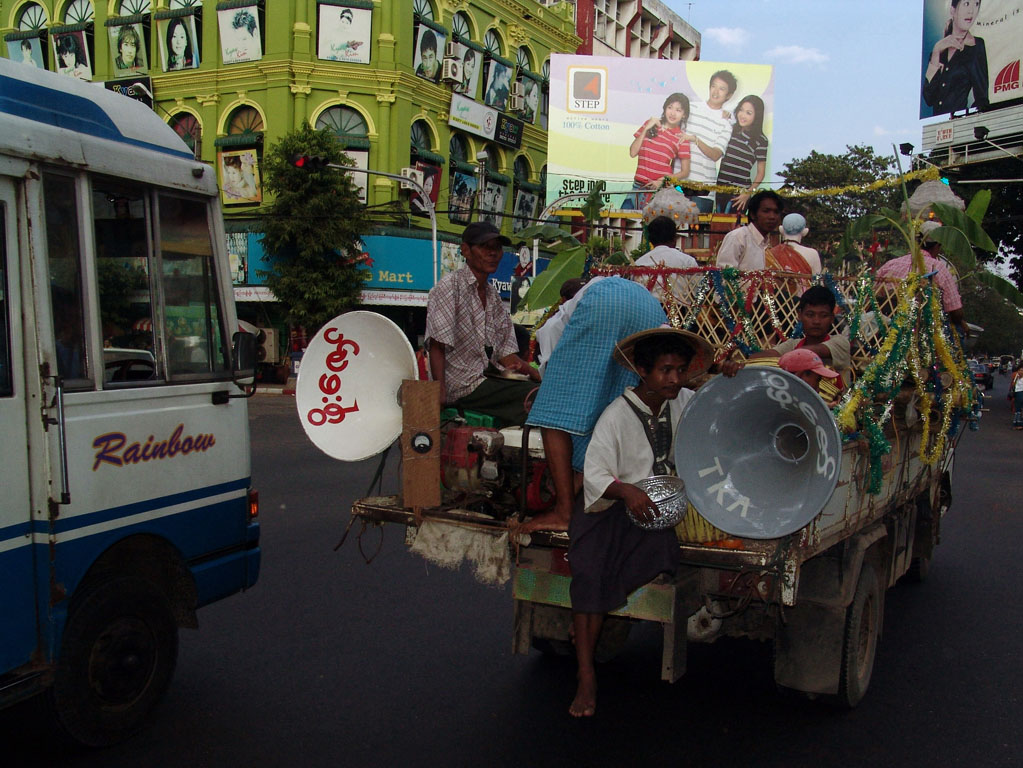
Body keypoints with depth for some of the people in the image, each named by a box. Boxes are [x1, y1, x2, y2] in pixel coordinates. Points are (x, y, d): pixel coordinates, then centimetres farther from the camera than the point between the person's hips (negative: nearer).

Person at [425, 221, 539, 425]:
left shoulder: (493, 296, 19)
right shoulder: (450, 286, -5)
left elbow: (506, 354, 15)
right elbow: (437, 347, -12)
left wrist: (542, 377, 1)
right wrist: (441, 396, -23)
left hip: (486, 379, 8)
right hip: (461, 386, -8)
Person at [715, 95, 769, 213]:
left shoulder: (760, 140, -1)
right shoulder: (731, 130, 10)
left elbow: (760, 172, 0)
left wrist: (749, 192, -10)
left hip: (739, 192, -4)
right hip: (721, 187, 4)